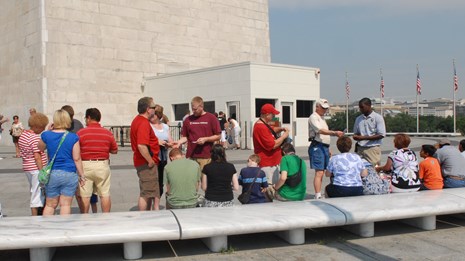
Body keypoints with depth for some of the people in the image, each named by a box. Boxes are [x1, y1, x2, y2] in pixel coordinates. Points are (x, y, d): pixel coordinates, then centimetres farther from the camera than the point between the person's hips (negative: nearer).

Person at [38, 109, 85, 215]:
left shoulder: (46, 135, -2)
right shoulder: (73, 137, -6)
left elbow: (40, 149, 19)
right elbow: (77, 159, -5)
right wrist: (82, 175, 3)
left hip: (52, 174, 2)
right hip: (70, 174, -2)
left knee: (50, 205, 13)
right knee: (65, 204, 5)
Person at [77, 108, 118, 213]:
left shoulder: (81, 133, -7)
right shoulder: (108, 133, 1)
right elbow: (115, 150, 8)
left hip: (85, 165, -2)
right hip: (103, 165, 2)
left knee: (84, 195, 5)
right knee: (105, 194, 7)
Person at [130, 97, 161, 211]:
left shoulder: (138, 120, 13)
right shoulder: (144, 123, -20)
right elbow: (141, 146, -30)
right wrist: (150, 161, -21)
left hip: (144, 162, 11)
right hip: (146, 163, -11)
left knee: (150, 192, 19)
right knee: (146, 193, -3)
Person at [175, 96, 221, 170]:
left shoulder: (211, 118, 1)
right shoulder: (188, 120, 10)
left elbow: (218, 136, 2)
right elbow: (185, 137, 15)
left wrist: (205, 139, -11)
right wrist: (179, 142, -5)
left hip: (206, 157, -3)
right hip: (191, 156, 3)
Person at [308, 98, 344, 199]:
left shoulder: (322, 118, 21)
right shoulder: (313, 117, -7)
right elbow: (320, 131, -22)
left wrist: (327, 149, 19)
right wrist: (335, 133, -32)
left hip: (325, 147, 9)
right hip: (317, 147, -9)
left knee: (321, 172, 9)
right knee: (319, 173, -13)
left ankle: (318, 195, 14)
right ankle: (318, 196, -14)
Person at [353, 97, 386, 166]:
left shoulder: (378, 118, -3)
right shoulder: (358, 119, 13)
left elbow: (381, 135, -9)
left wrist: (363, 137, -15)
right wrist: (356, 137, -4)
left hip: (373, 148, -4)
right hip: (360, 148, 4)